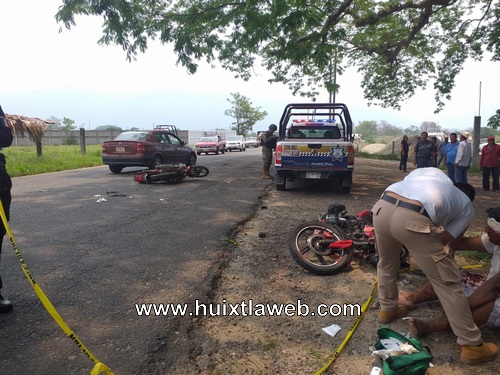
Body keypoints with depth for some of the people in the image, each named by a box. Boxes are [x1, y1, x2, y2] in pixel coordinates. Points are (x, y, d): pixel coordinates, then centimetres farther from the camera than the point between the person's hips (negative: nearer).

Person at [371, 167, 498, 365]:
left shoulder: (434, 172, 39)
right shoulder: (466, 207, 27)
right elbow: (443, 240, 19)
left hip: (381, 208, 5)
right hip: (412, 219, -4)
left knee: (386, 263, 33)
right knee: (447, 282, 14)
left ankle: (387, 309, 49)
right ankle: (472, 345, 26)